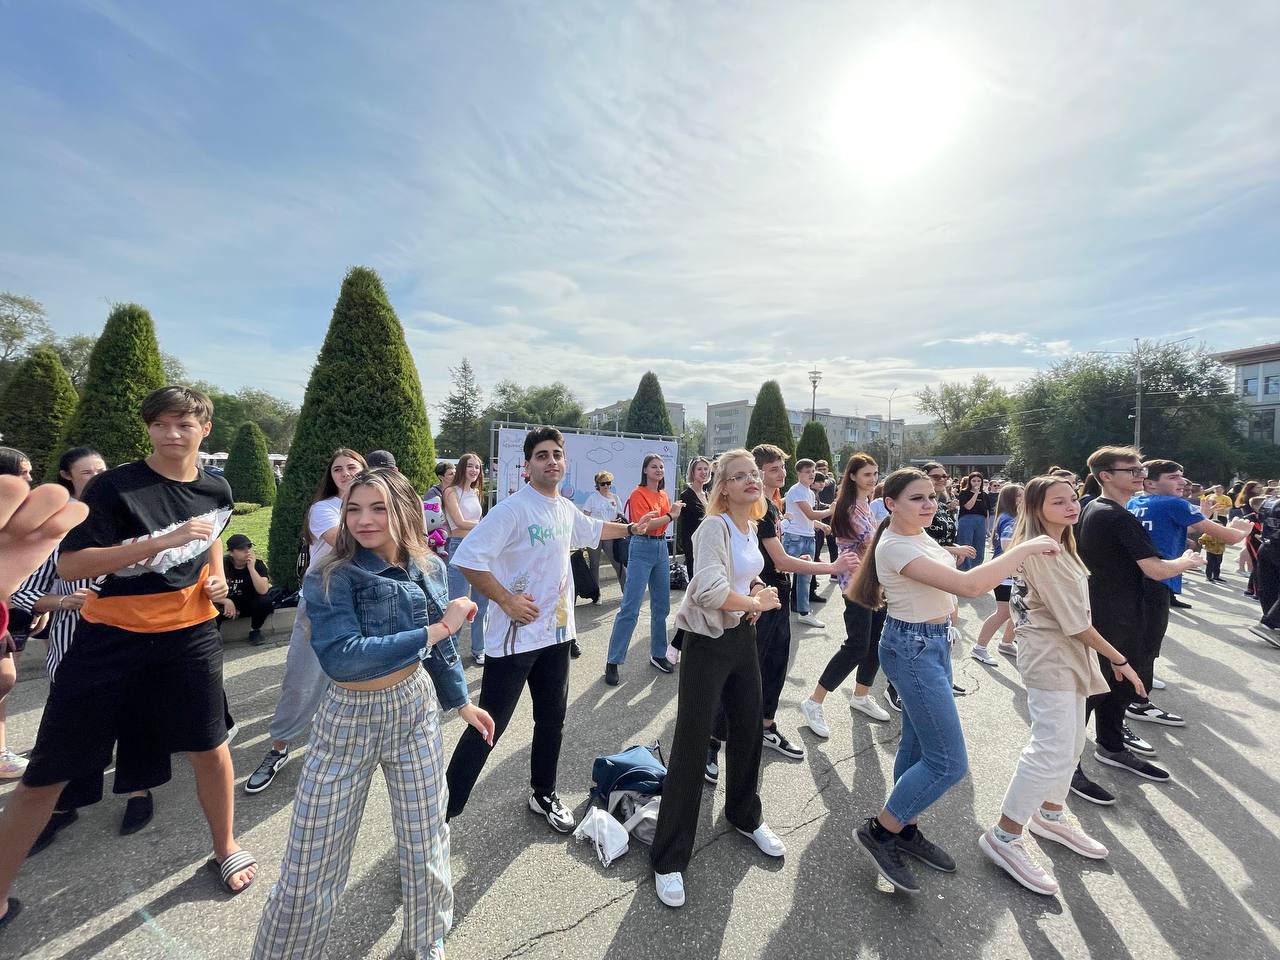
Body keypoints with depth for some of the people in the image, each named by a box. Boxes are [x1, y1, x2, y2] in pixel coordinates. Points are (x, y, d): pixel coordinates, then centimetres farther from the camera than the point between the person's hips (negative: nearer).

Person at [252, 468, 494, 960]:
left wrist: (462, 702, 14)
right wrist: (437, 629, -29)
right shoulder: (329, 579, -17)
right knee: (311, 866, 9)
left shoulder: (430, 569, -4)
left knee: (426, 844, 16)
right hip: (348, 721, -3)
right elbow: (340, 658, -30)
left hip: (416, 711, 4)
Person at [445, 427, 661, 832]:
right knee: (488, 727, 2)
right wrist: (506, 600, -22)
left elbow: (592, 529, 28)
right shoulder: (512, 509, -20)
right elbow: (467, 558, -24)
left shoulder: (566, 509, 6)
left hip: (556, 632, 8)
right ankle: (443, 810, 21)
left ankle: (543, 794, 41)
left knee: (552, 719, 19)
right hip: (514, 637, -7)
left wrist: (632, 528, 32)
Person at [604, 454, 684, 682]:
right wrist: (670, 515, -14)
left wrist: (674, 511, -1)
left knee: (661, 606, 14)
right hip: (642, 549, -8)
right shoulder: (638, 494, -10)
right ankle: (613, 662, 1)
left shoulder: (663, 495, 12)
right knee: (630, 609, -7)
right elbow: (644, 526, -18)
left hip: (662, 548, 8)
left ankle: (658, 654, 28)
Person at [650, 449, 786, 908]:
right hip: (707, 644, -8)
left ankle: (746, 816, 46)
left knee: (748, 730, 20)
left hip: (742, 637, 8)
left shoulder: (750, 528, 6)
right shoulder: (714, 527, -20)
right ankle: (669, 859, 18)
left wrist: (755, 594, 1)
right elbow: (709, 591, -32)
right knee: (691, 746, 0)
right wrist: (758, 603, -16)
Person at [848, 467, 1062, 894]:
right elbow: (970, 585, -32)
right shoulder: (896, 547, -26)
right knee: (950, 763, -4)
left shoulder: (919, 535, 5)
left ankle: (906, 829, 35)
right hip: (912, 648, -9)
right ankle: (879, 830, 10)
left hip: (933, 643, 9)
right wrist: (1026, 548, -24)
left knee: (918, 746, 19)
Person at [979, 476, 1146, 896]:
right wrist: (1120, 660, -10)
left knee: (1070, 744, 19)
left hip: (1067, 657, 10)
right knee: (1053, 750, -10)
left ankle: (1050, 814, 38)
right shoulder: (1041, 553, -21)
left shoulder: (1057, 547, 12)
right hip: (1049, 659, -10)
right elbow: (1076, 623, -19)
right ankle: (1003, 837, 0)